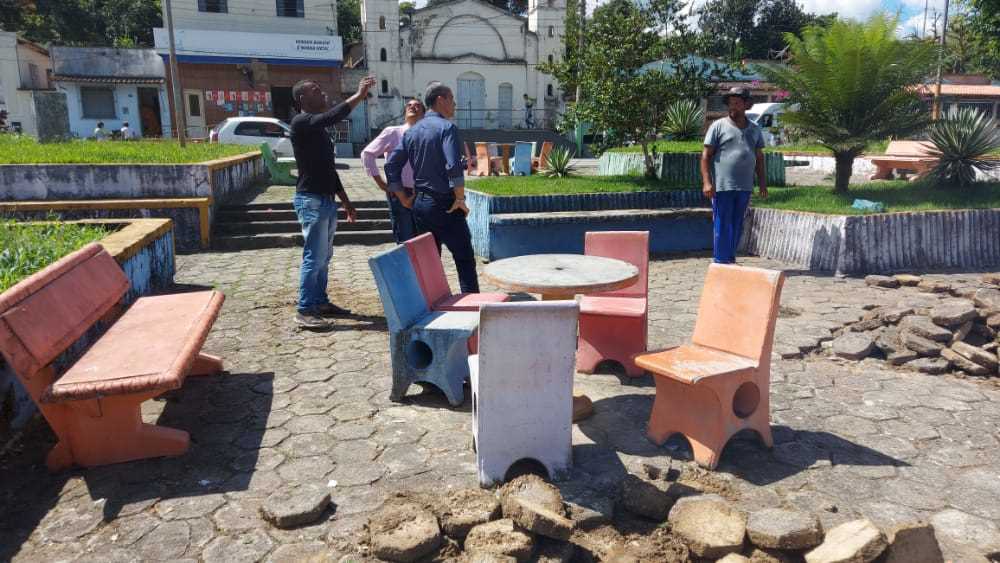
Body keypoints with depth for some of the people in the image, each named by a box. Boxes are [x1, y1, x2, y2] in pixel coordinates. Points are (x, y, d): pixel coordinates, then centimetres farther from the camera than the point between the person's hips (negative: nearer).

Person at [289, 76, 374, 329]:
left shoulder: (318, 128, 19)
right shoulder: (301, 122, -9)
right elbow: (332, 117, -29)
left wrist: (346, 201, 21)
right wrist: (359, 95, -24)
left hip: (326, 199, 9)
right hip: (311, 200, -9)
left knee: (324, 256, 13)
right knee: (314, 257, -9)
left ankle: (320, 302, 22)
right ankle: (304, 311, -3)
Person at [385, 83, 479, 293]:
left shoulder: (411, 131, 11)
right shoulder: (446, 127, -11)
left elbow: (391, 165, 9)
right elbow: (454, 167, -24)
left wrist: (404, 198, 13)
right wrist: (460, 199, -14)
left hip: (420, 204, 7)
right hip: (445, 205, -7)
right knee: (464, 259, 0)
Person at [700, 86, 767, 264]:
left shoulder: (754, 130, 14)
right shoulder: (718, 126, -1)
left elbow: (759, 158, 20)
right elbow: (706, 155, -4)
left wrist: (762, 183, 13)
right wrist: (706, 182, -14)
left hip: (745, 187, 5)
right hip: (722, 186, -5)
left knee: (737, 226, 10)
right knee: (722, 226, -2)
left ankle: (731, 259, 20)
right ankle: (721, 262, 3)